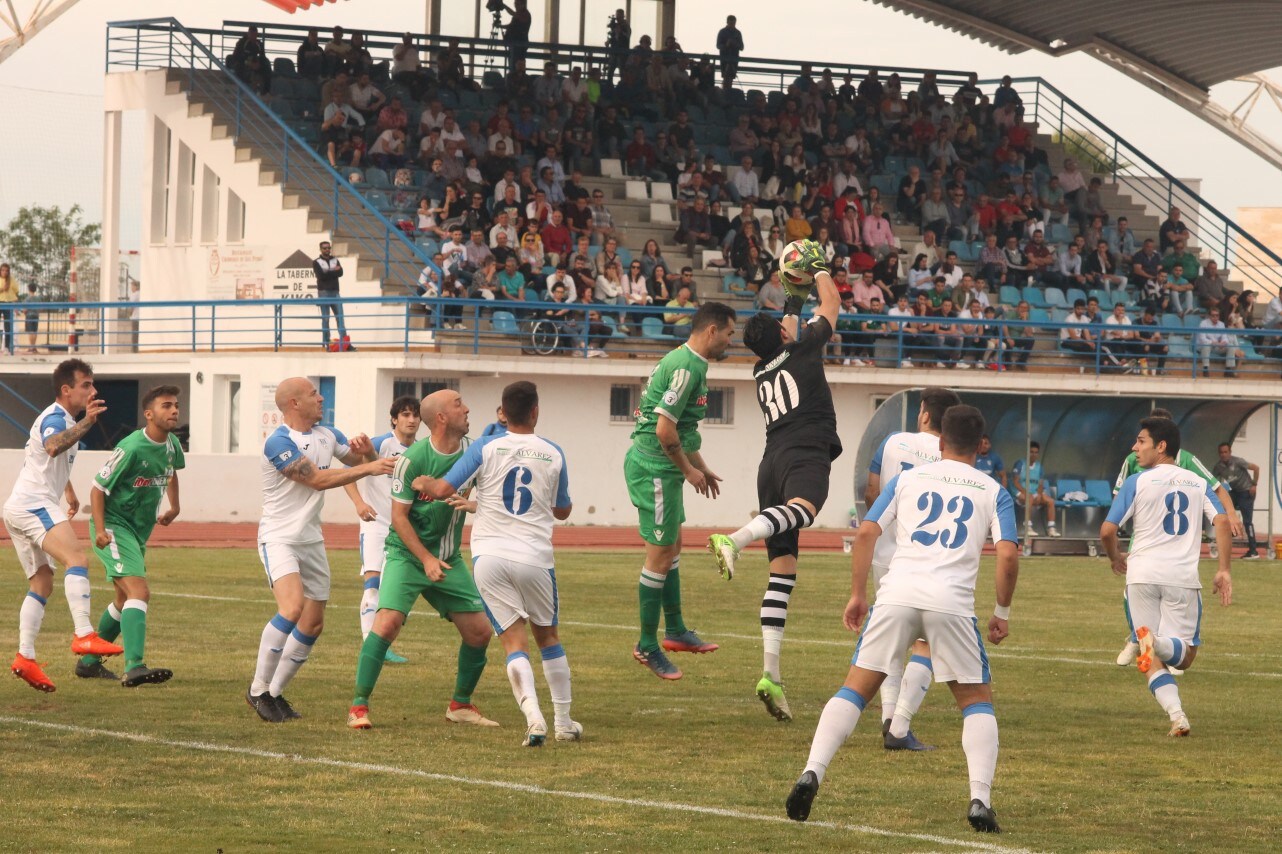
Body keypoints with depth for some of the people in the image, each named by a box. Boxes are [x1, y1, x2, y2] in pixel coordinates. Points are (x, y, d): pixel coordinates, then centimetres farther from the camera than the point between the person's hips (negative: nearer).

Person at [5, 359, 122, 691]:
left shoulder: (63, 419, 21)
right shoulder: (55, 418, -12)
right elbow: (53, 446, -37)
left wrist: (69, 492, 52)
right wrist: (87, 423, -46)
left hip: (19, 509, 11)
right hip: (33, 503, -11)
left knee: (41, 583, 10)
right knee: (76, 557, -26)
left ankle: (25, 657, 5)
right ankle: (84, 636, -41)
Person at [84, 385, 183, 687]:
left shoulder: (172, 445, 3)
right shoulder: (132, 448, -21)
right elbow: (98, 487, -16)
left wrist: (174, 506, 27)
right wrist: (100, 530, -24)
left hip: (139, 531, 9)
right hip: (114, 528, -9)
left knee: (126, 599, 19)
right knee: (138, 592, -24)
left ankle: (89, 661, 34)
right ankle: (134, 667, -33)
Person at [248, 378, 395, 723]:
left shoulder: (326, 435, 7)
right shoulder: (278, 443, -18)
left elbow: (359, 460, 19)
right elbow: (318, 479, -22)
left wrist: (366, 451, -5)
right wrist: (368, 468, -22)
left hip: (311, 539, 8)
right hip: (279, 537, -8)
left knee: (313, 624, 8)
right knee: (292, 607, -27)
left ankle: (274, 693, 20)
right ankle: (258, 690, -17)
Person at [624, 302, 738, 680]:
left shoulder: (686, 362, 14)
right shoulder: (686, 368, -20)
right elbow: (665, 428, -24)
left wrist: (701, 467, 27)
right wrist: (689, 469, -12)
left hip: (659, 465, 11)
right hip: (655, 467, -11)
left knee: (672, 547, 20)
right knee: (661, 553, -4)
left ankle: (675, 631, 32)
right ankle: (647, 645, 4)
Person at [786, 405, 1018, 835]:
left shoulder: (908, 479, 16)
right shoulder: (993, 492, 13)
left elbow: (866, 533, 7)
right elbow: (1008, 554, 0)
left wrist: (857, 595, 13)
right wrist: (1002, 613, 12)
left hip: (897, 594, 1)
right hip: (952, 602, -1)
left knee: (854, 690, 8)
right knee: (977, 702, 13)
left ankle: (812, 773, -10)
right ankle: (980, 800, -3)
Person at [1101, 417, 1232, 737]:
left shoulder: (1137, 482, 0)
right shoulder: (1198, 483, 11)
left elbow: (1107, 531, -5)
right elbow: (1221, 521, -4)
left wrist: (1116, 558, 15)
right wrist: (1223, 570, -3)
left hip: (1142, 575, -1)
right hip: (1183, 577, 1)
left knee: (1151, 660, 7)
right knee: (1184, 656, 7)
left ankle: (1176, 713, -16)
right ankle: (1158, 643, -28)